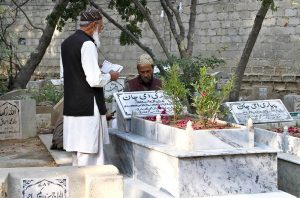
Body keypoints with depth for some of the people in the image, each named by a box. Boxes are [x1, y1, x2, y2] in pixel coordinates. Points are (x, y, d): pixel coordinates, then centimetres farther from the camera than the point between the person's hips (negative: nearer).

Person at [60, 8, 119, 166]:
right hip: (89, 108, -9)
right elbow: (95, 80, -20)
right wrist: (110, 76, -1)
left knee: (77, 154, 14)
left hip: (71, 108, 9)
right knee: (88, 153, -5)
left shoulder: (66, 43, 13)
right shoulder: (87, 44, -15)